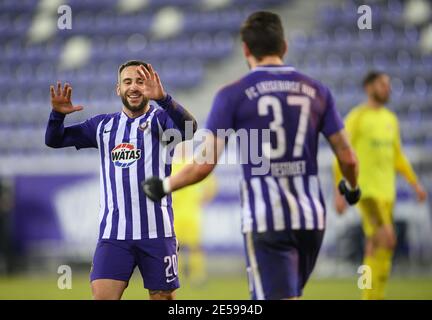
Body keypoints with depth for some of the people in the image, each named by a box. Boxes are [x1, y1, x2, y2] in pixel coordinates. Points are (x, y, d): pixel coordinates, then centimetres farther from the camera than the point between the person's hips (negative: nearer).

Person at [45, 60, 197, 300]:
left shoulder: (161, 119, 1)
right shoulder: (103, 125, 12)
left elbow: (189, 129, -21)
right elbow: (54, 140, 11)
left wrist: (162, 98, -38)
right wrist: (57, 114, -10)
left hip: (156, 232, -2)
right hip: (113, 234, 2)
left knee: (163, 296, 4)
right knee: (102, 297, -9)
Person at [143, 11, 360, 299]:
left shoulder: (233, 95, -3)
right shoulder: (316, 90, 7)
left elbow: (204, 164, -7)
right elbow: (348, 158, 9)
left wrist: (164, 186, 10)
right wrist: (352, 188, 30)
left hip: (265, 221, -4)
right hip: (311, 217, 4)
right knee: (290, 294, 21)